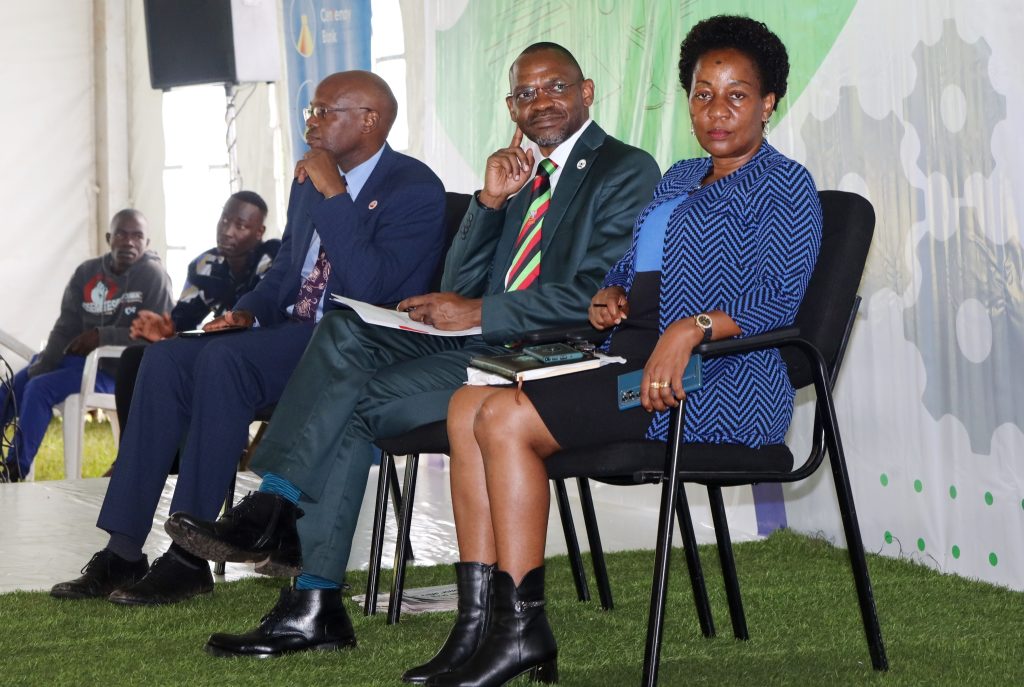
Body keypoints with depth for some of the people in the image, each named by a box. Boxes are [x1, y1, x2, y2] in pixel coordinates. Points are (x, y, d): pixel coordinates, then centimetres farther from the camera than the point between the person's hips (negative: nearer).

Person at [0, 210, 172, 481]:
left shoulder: (153, 276, -12)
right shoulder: (87, 272, 5)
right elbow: (65, 328, 3)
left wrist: (103, 336, -21)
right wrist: (38, 369, -10)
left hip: (117, 369, -7)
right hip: (76, 357, 7)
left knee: (39, 389, -24)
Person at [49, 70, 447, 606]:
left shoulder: (415, 189, -9)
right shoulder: (311, 181, 17)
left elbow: (370, 286, -21)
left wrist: (333, 195, -21)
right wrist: (248, 312, 4)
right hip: (293, 334, 8)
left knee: (222, 359, -30)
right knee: (165, 358, -13)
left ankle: (189, 560, -25)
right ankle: (122, 552, -14)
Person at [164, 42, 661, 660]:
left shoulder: (628, 171, -2)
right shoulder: (521, 173, 21)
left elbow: (598, 296, -14)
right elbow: (461, 288, 15)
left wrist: (479, 312, -16)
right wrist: (490, 202, 1)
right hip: (484, 339, 7)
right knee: (346, 333, -15)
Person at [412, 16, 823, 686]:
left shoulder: (785, 188, -2)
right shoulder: (679, 179, 25)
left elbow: (777, 298, -15)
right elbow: (632, 266, 29)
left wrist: (690, 328, -30)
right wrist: (611, 293, 5)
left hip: (714, 379, -9)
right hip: (632, 355, 9)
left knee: (507, 420, -22)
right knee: (469, 404, -8)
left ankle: (523, 628, -16)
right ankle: (479, 623, -12)